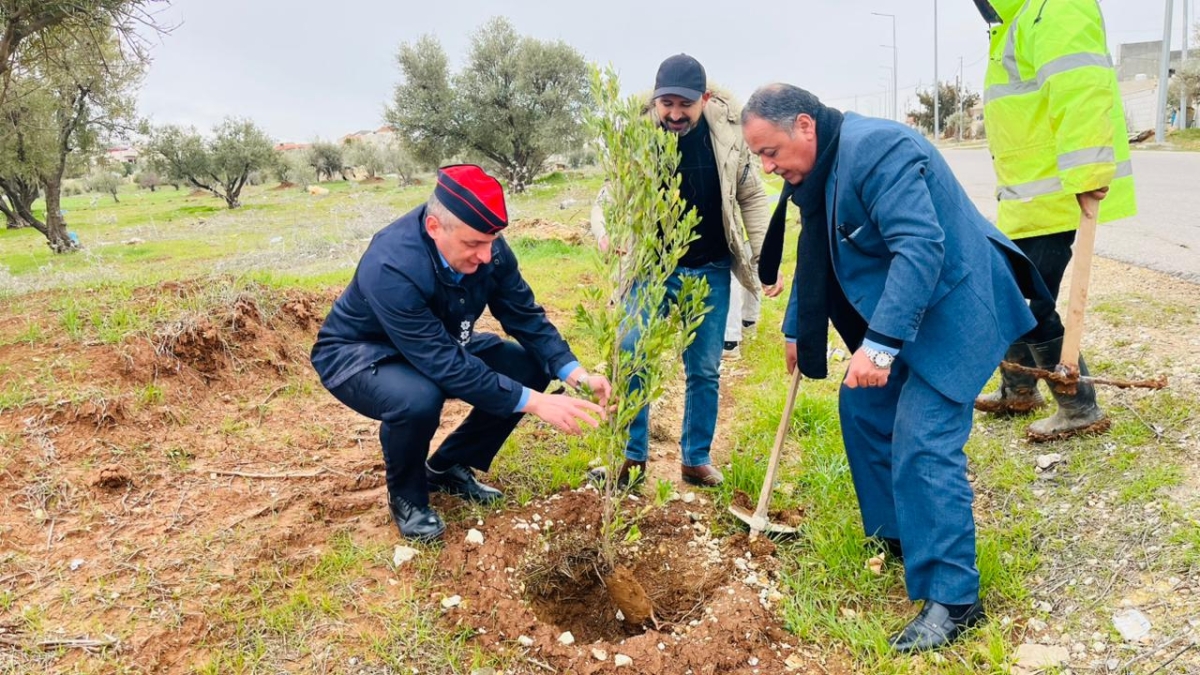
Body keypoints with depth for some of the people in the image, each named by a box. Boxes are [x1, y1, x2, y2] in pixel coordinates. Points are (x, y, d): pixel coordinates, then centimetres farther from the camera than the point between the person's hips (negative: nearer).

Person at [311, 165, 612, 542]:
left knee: (530, 368, -9)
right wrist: (533, 402, -40)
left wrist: (575, 374, -25)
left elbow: (526, 316, -11)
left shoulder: (487, 248, -19)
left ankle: (448, 468, 9)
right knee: (418, 399, -38)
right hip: (359, 354, -6)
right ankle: (406, 496, -4)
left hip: (437, 345, 7)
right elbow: (445, 365, -39)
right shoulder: (390, 267, -38)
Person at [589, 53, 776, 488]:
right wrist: (605, 232, -34)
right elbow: (608, 198, -11)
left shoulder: (728, 134, -9)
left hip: (710, 272, 1)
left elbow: (751, 198, 2)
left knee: (705, 370, 9)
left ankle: (697, 459, 25)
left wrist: (766, 259, -2)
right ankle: (632, 456, 13)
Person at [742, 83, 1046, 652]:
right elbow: (814, 259, 20)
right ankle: (895, 534, 30)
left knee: (922, 444, -15)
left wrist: (879, 343, -39)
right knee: (861, 407, 15)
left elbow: (920, 249, -34)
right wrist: (796, 329, 27)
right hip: (896, 316, 10)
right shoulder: (816, 171, 7)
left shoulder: (877, 150, -25)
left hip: (951, 308, -10)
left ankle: (952, 597, -5)